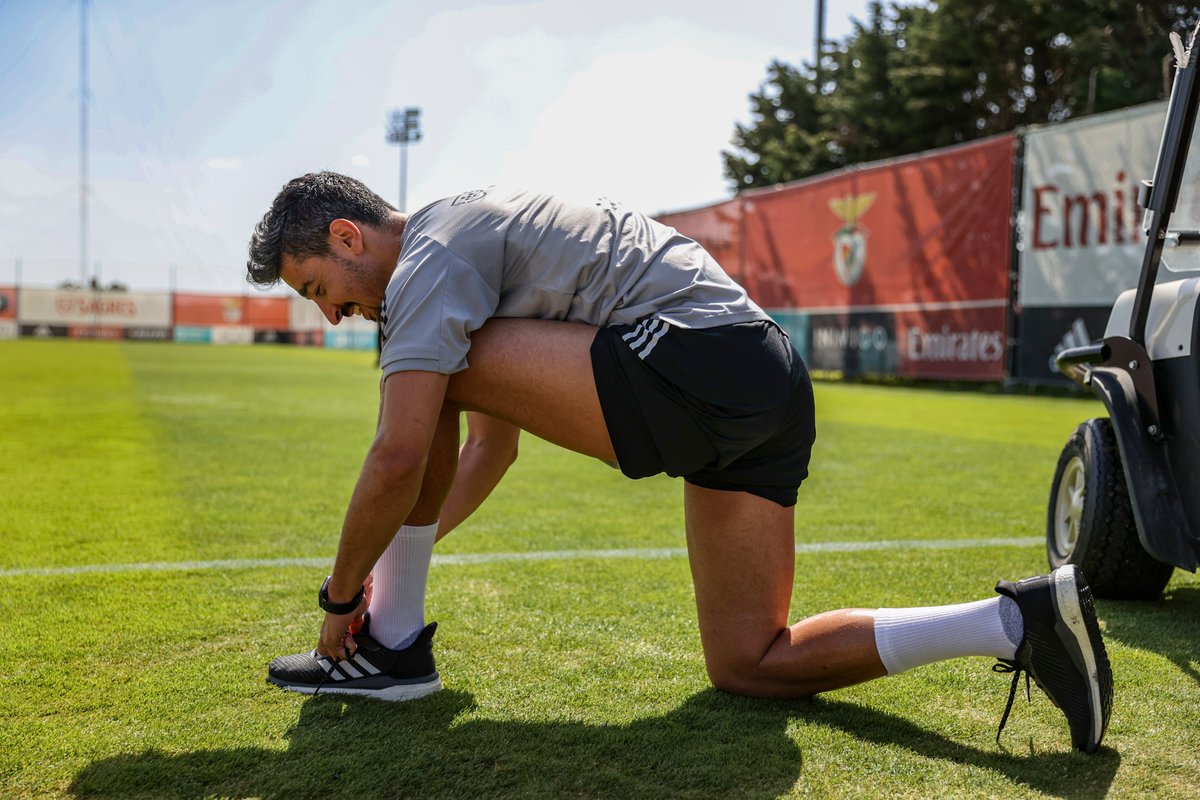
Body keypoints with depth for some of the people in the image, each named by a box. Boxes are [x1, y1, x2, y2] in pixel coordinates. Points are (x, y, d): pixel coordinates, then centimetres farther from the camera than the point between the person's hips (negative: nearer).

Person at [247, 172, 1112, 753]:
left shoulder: (428, 256, -4)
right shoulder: (472, 239, 27)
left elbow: (399, 457, -15)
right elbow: (499, 430, 35)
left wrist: (342, 592, 2)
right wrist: (400, 554, 35)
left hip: (699, 363, -10)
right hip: (772, 385, 10)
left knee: (435, 371, -5)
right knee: (748, 665, 10)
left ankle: (391, 642, 2)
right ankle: (1022, 619, 4)